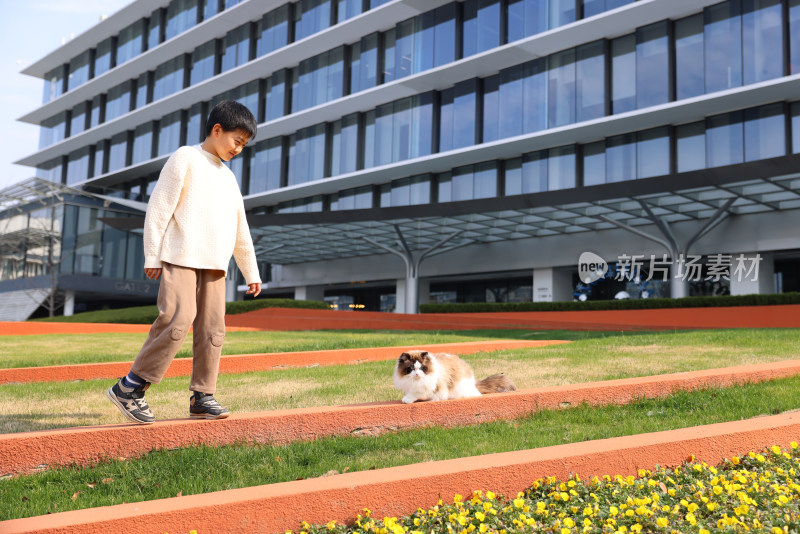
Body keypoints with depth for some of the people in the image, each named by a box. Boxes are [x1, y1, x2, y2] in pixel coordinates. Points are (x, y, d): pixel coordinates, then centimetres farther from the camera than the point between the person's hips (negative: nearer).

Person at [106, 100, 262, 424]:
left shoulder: (229, 178, 23)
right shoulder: (186, 158, 3)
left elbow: (240, 231, 27)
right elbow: (159, 207, -4)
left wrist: (251, 273, 26)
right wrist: (152, 256, -10)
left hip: (214, 264, 7)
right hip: (180, 257, -7)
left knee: (212, 327, 0)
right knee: (178, 319, -19)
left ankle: (202, 397, 7)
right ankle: (129, 388, -11)